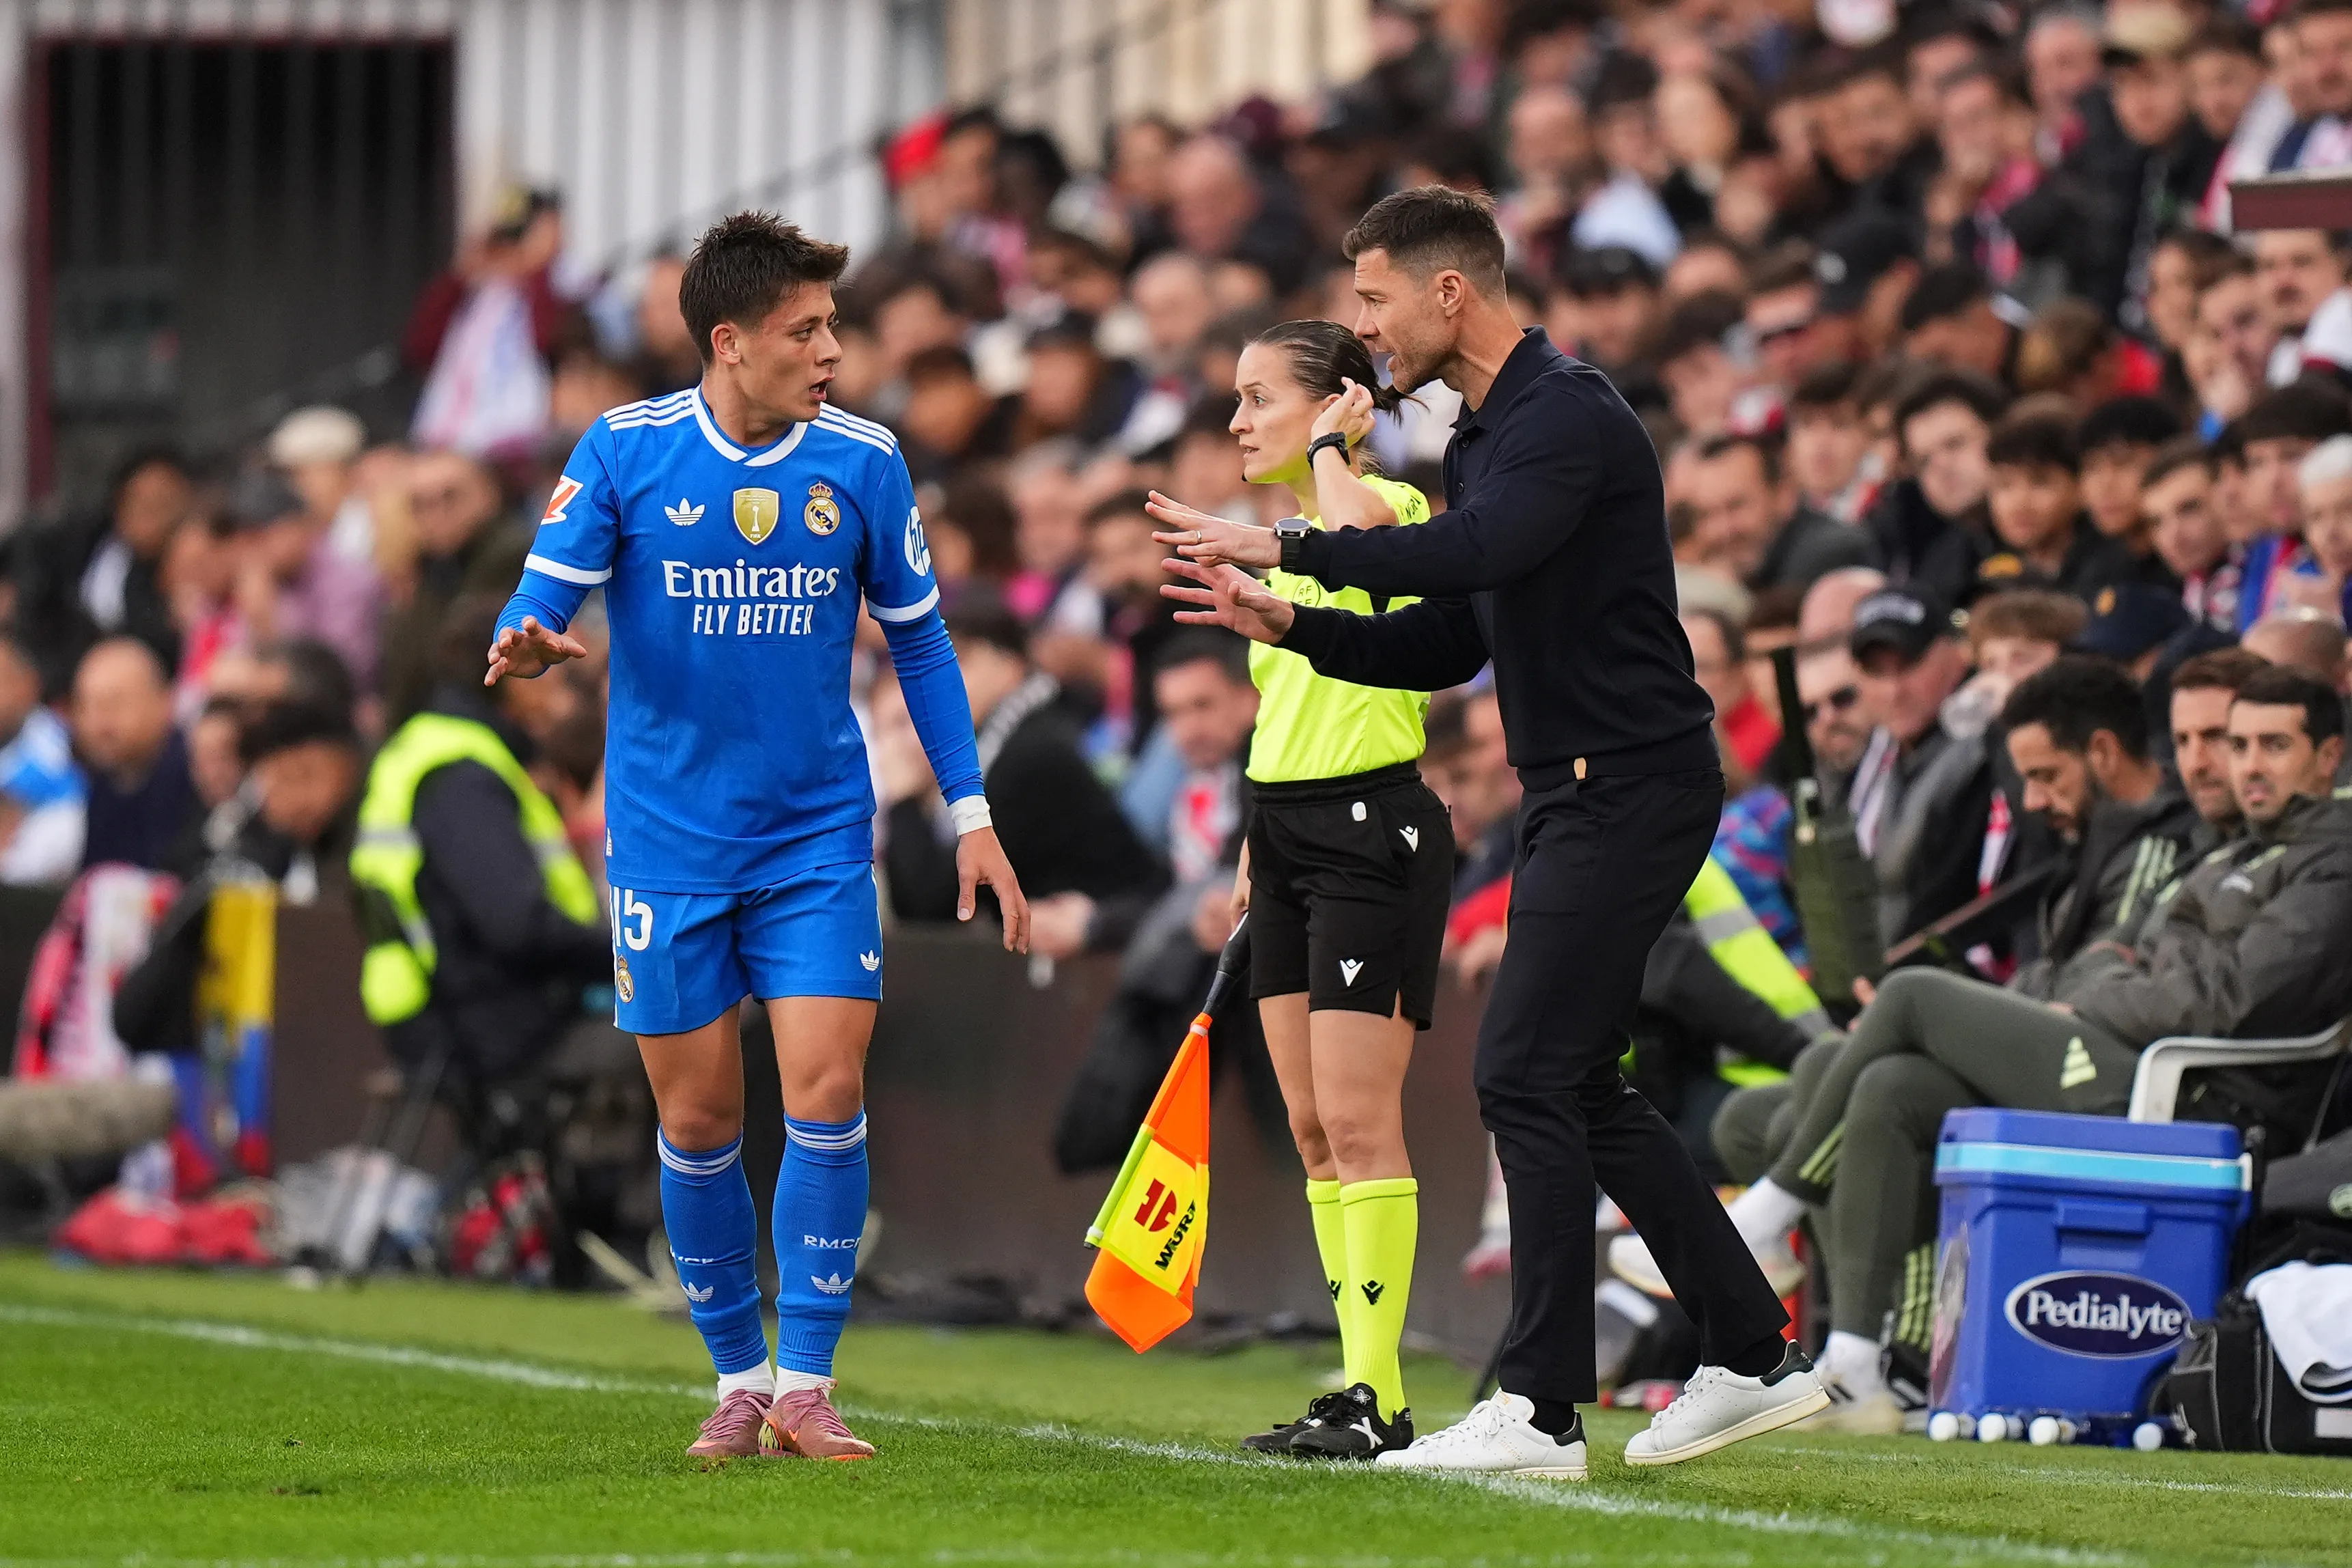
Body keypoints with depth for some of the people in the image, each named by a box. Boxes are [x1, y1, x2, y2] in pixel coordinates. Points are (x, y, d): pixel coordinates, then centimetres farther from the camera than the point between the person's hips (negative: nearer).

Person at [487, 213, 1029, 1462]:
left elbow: (919, 641, 10)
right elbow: (545, 597, -7)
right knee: (699, 1116, 3)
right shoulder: (625, 451, -6)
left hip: (819, 839, 1)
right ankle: (739, 1376, 19)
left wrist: (972, 814, 6)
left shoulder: (861, 462, 0)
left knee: (826, 1087, -12)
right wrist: (526, 647, -32)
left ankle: (805, 1383, -4)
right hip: (668, 837, -1)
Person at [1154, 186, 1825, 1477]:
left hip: (1629, 782, -10)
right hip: (1575, 792, 10)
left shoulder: (1569, 414, -15)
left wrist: (1290, 546, -28)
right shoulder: (1481, 437, 16)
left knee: (1524, 1073, -12)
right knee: (1576, 1089, 12)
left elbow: (1482, 550, -33)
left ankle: (1539, 1410, -10)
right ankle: (1753, 1357, 18)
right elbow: (1451, 643, 19)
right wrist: (1289, 625, 7)